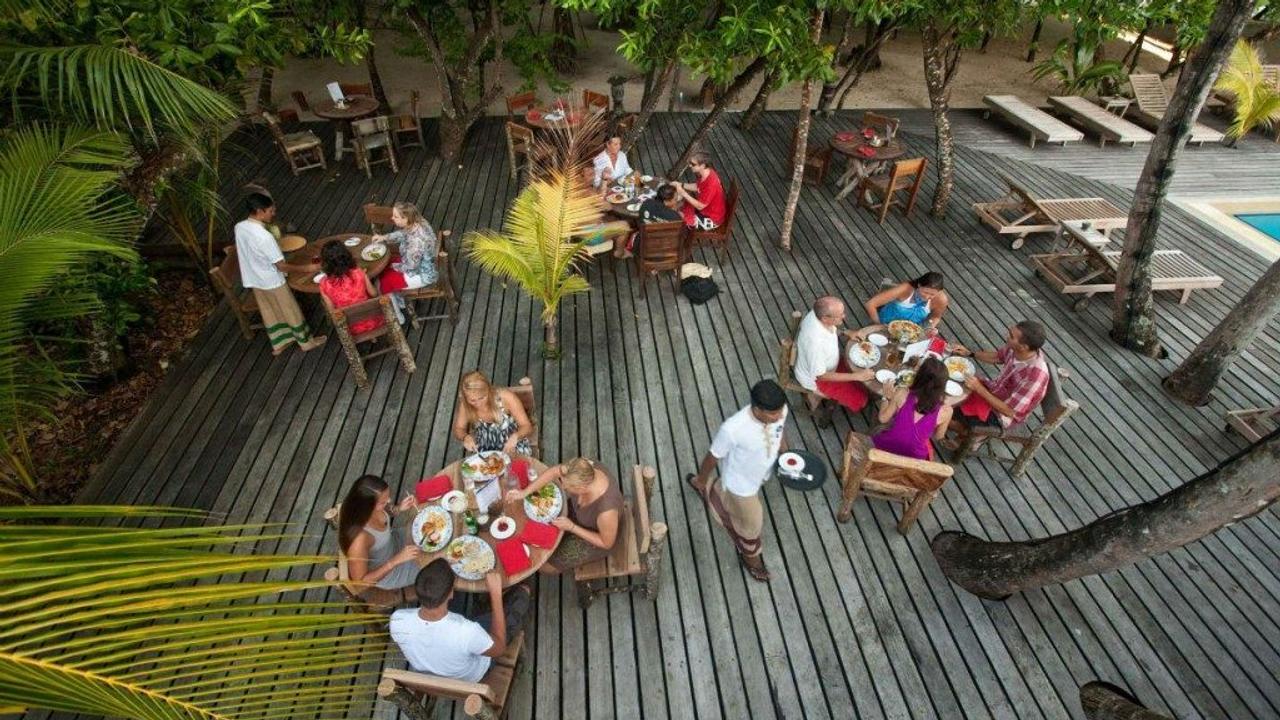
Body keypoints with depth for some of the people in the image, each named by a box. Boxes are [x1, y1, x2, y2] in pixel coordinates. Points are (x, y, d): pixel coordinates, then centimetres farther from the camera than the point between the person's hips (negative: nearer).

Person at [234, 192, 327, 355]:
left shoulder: (239, 227, -7)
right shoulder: (265, 236, -32)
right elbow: (282, 266, -26)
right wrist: (307, 268, -17)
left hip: (254, 280, 8)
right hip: (271, 282, -8)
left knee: (269, 312, 23)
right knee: (291, 311, 12)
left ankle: (278, 344, 38)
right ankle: (307, 341, 29)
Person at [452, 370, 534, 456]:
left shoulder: (506, 397, -25)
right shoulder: (465, 405, -18)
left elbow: (527, 427, -18)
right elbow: (458, 429, -1)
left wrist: (515, 436, -39)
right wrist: (465, 437, -23)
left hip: (513, 448, -2)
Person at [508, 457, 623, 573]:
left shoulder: (606, 511, -46)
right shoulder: (585, 470, -33)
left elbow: (607, 543, -27)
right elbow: (554, 472, -15)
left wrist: (571, 527, -27)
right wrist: (525, 492, -22)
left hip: (594, 540, -5)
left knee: (546, 566, 5)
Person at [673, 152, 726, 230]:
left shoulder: (711, 184, -37)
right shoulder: (706, 172, -10)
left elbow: (700, 206, -29)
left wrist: (683, 193, -28)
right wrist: (680, 185, -5)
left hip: (711, 219, -9)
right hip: (705, 207, 9)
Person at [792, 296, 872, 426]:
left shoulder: (817, 314, -20)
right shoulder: (815, 342, -42)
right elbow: (820, 376, -29)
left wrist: (846, 333, -10)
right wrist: (855, 376, -28)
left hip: (823, 362, 8)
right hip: (815, 378, -8)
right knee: (860, 399, -5)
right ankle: (816, 396, 12)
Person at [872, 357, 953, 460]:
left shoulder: (902, 393, -18)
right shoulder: (945, 411, -16)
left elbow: (883, 418, -4)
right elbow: (938, 436, 3)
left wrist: (887, 398, 9)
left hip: (885, 448, 0)